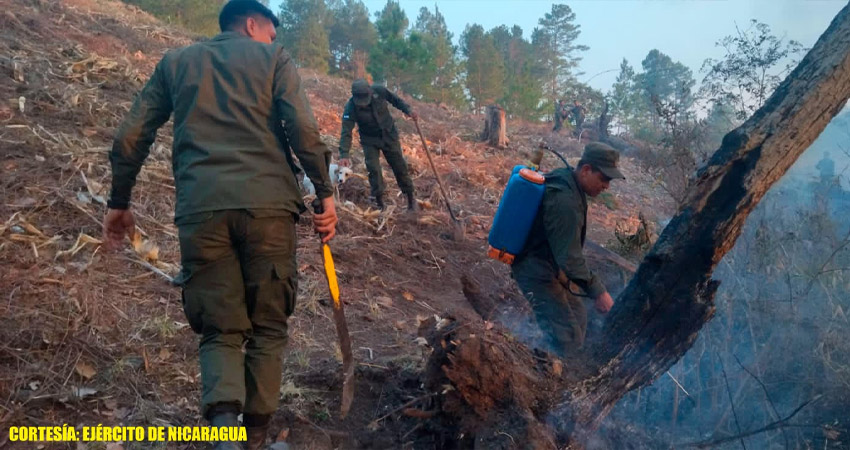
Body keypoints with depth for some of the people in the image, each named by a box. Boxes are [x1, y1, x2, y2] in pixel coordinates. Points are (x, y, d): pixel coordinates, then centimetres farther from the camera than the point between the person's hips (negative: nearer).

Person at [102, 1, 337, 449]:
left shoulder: (175, 61, 22)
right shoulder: (274, 57, 15)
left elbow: (130, 138, 17)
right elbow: (303, 128, -1)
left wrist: (119, 202, 25)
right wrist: (325, 192, 2)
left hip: (201, 210, 2)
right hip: (268, 203, -2)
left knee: (220, 328, 8)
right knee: (268, 326, 11)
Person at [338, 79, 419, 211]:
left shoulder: (379, 91, -22)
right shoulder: (351, 107, -26)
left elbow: (395, 100, -1)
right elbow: (346, 132, -30)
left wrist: (407, 110, -15)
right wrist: (344, 154, -39)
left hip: (389, 135, 2)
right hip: (370, 140, -1)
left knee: (400, 167, 7)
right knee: (373, 169, -12)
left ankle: (411, 198, 22)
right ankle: (380, 202, 2)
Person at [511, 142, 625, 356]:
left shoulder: (564, 180, 4)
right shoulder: (565, 200, -28)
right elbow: (569, 256, -30)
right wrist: (598, 292, -28)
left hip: (548, 265, 11)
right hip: (536, 271, -11)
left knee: (577, 316, 21)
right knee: (567, 337, -13)